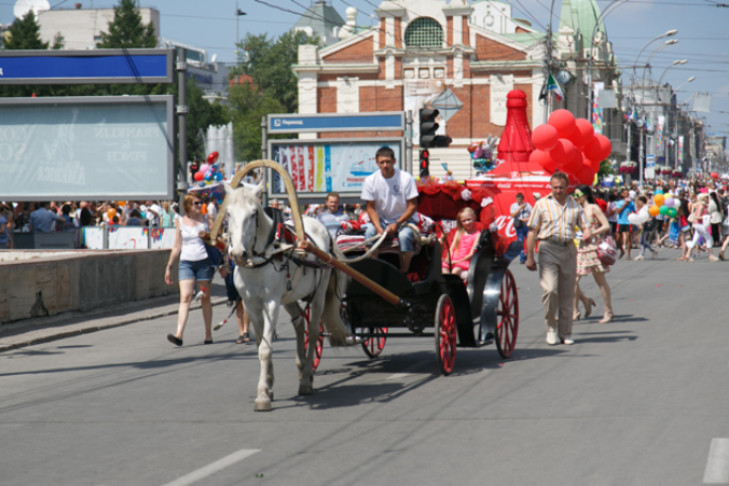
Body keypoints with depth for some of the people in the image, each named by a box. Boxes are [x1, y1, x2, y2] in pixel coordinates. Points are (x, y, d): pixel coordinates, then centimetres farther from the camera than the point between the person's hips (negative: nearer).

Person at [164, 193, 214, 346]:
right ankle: (179, 335, -23)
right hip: (186, 263, 0)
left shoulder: (205, 219, 5)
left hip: (204, 261, 0)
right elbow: (177, 247, 11)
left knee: (205, 298, 6)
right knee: (185, 297, -13)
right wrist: (169, 266, 9)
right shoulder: (180, 222, 7)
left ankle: (208, 335, 16)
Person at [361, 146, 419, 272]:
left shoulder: (406, 178, -9)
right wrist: (379, 228, -18)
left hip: (403, 220, -2)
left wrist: (397, 224, -18)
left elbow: (412, 205, -7)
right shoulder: (370, 180, -4)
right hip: (381, 220, 2)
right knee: (370, 232, -29)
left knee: (404, 236, -33)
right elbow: (371, 207, -1)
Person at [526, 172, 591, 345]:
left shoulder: (575, 205, 12)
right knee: (550, 289, -15)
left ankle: (565, 332, 13)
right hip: (548, 248, -3)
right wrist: (530, 256, -2)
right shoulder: (542, 204, 4)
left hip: (568, 249, 3)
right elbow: (532, 232, 3)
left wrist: (587, 233, -14)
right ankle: (551, 328, 0)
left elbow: (585, 225, 12)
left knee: (567, 294, 5)